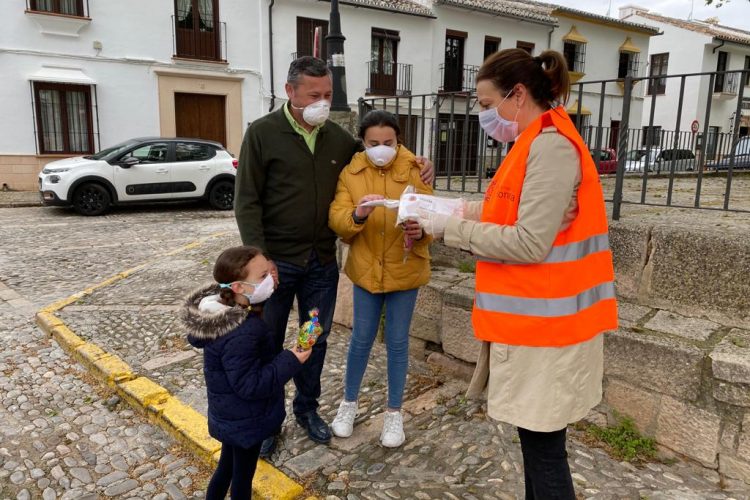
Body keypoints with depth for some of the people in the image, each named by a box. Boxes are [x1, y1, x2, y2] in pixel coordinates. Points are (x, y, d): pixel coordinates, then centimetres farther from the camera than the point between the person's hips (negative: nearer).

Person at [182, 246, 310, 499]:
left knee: (227, 467, 29)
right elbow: (249, 385, -31)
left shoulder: (219, 311, -8)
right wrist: (290, 362, -25)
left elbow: (195, 339, 12)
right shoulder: (242, 334, -37)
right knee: (242, 475, 16)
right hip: (245, 421, -8)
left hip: (230, 415, 8)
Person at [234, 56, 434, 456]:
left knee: (316, 340, 16)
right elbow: (246, 201, -9)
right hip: (277, 262, -3)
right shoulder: (262, 133, -7)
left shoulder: (338, 138, 5)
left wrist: (419, 168, -3)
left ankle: (307, 408, 37)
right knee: (268, 345, 10)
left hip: (322, 262, 4)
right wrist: (260, 257, -16)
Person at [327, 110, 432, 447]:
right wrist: (357, 214, -33)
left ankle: (394, 413, 26)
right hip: (366, 268, 1)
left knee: (397, 341, 9)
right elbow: (336, 220, -12)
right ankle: (349, 402, 34)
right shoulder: (350, 173, -3)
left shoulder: (414, 170, -6)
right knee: (362, 338, 11)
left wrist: (421, 231, -32)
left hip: (405, 269, -1)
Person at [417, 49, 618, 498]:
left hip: (545, 323, -10)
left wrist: (453, 229, -15)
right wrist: (470, 211, 3)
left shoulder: (552, 147, -18)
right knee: (537, 436, 19)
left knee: (543, 444, 4)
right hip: (536, 318, 10)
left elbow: (530, 244, -23)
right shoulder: (539, 144, 14)